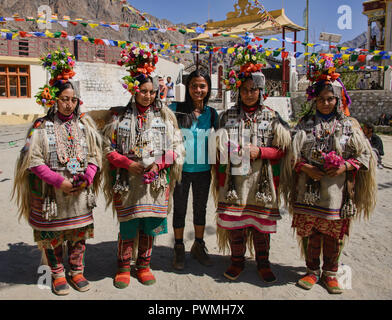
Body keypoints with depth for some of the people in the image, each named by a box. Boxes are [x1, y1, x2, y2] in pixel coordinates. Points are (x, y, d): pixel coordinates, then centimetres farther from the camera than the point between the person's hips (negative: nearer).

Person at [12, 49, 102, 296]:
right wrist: (59, 181, -16)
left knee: (79, 233, 11)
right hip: (52, 193, -2)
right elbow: (33, 160, -8)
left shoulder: (85, 124, 5)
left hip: (81, 192, 2)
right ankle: (58, 275, 28)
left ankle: (77, 272, 30)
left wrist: (87, 177, -11)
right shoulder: (42, 127, -4)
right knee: (52, 235, 9)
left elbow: (95, 154, 5)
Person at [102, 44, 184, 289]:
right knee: (128, 227, 5)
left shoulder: (165, 116, 5)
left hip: (155, 181, 1)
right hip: (128, 181, -1)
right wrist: (128, 163, -11)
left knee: (149, 225, 9)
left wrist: (160, 163, -11)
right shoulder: (120, 116, 3)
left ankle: (144, 265, 28)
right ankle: (124, 268, 24)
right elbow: (108, 149, 4)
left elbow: (177, 147, 4)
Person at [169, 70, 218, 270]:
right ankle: (179, 249, 26)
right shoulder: (176, 109, -6)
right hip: (181, 168, -2)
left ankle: (198, 246, 34)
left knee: (201, 209, 15)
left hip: (203, 169, 3)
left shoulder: (211, 113, 2)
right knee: (179, 209, 9)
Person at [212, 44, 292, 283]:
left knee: (261, 222, 7)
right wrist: (221, 181, -1)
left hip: (261, 180, -1)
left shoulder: (272, 117, 3)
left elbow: (281, 149, 2)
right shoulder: (228, 116, 7)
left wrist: (260, 151, -14)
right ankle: (238, 260, 26)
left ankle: (263, 262, 26)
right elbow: (220, 149, 9)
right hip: (234, 178, 1)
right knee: (233, 221, 6)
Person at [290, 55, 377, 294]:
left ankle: (330, 272, 26)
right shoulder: (305, 124, 6)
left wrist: (345, 166, -11)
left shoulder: (350, 125, 5)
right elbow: (293, 153, 3)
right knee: (310, 231, 7)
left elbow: (365, 155, 5)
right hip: (309, 189, 0)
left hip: (336, 190, 0)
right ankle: (312, 271, 24)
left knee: (334, 233, 8)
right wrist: (306, 167, -13)